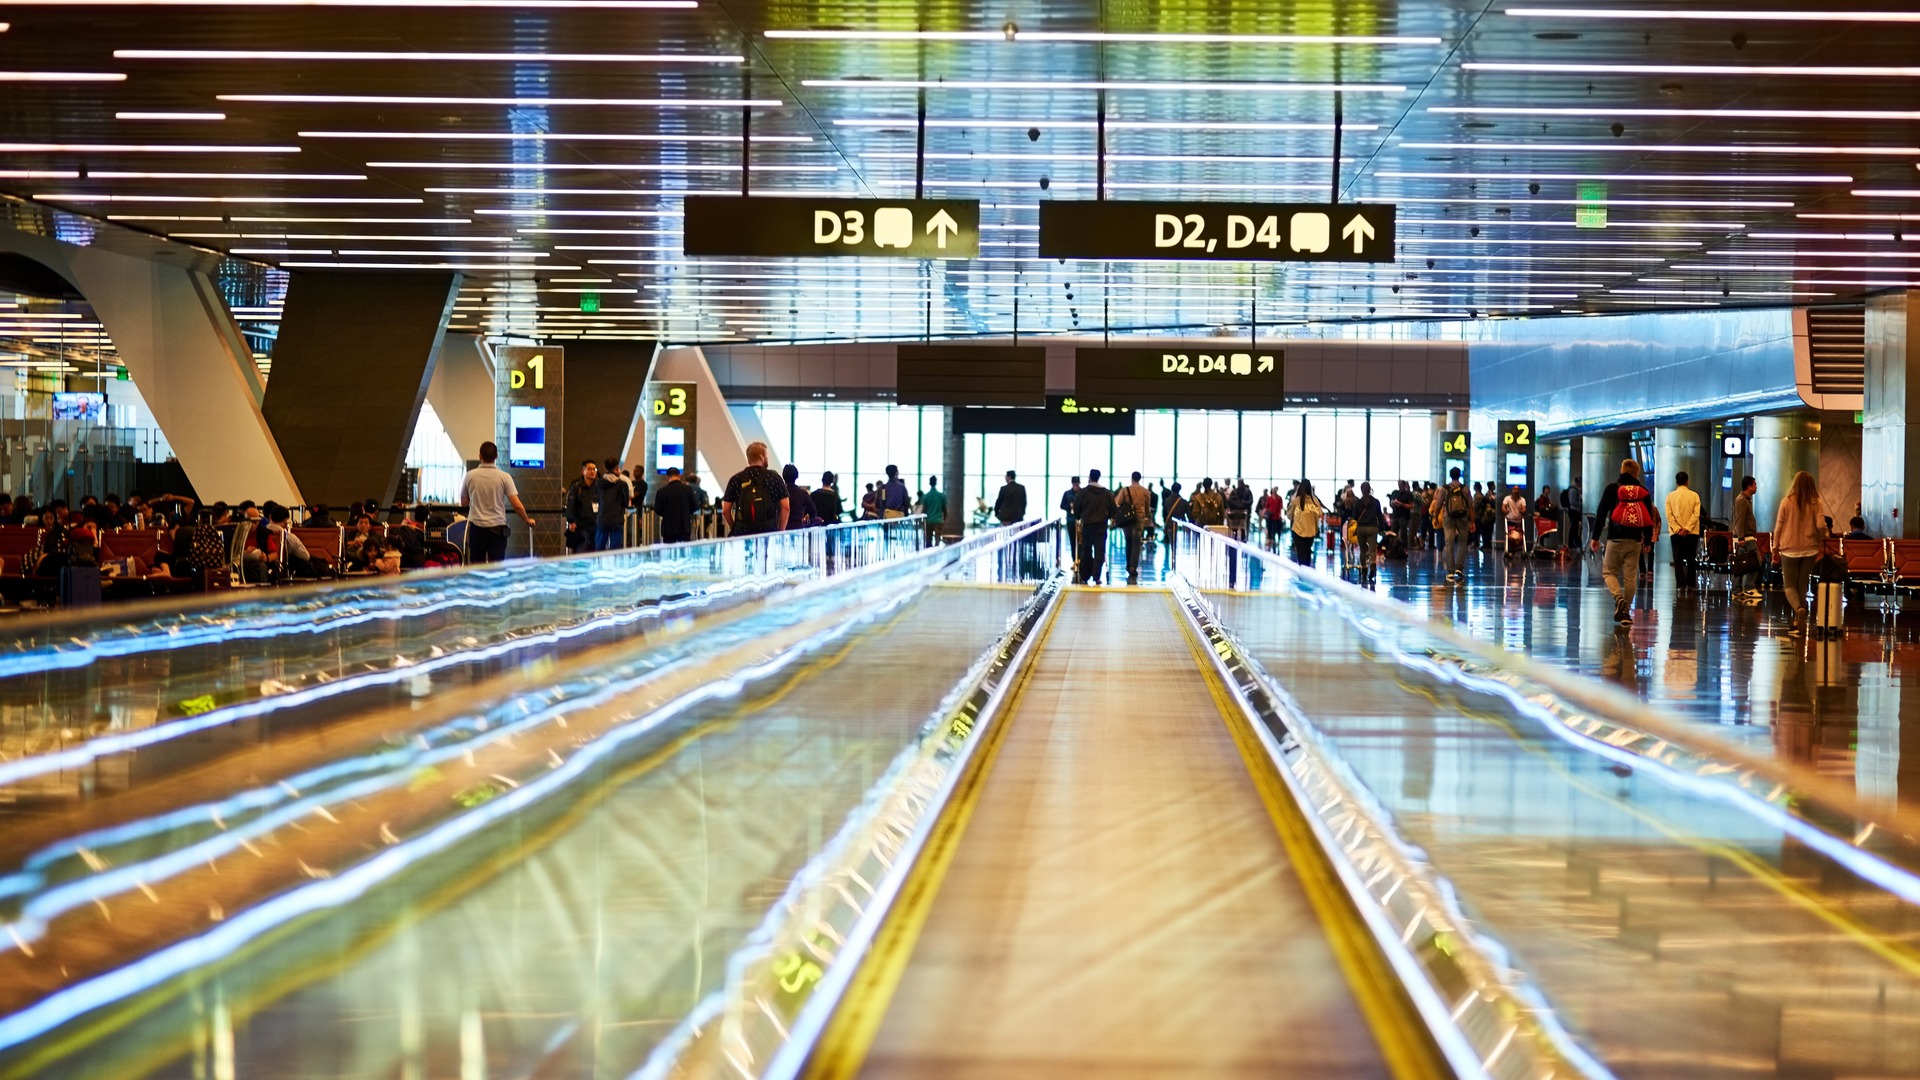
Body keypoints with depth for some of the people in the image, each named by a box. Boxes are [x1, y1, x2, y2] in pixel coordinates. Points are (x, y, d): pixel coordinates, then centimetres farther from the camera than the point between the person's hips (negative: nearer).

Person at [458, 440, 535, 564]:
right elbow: (517, 505, -10)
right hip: (497, 528, -1)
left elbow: (464, 503, 9)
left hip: (476, 527, 1)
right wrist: (528, 520, 7)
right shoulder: (504, 477, -6)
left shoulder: (470, 476, -2)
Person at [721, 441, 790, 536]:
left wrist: (734, 529, 17)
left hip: (742, 534, 1)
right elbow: (785, 507, -2)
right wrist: (780, 531, 5)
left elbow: (725, 510, 4)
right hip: (769, 532, -1)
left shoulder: (736, 479, 5)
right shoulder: (774, 477, 2)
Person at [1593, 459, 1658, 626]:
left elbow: (1602, 513, -3)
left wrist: (1596, 537, 1)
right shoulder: (1643, 491, 6)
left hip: (1616, 538, -2)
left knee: (1609, 571, 8)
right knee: (1631, 575, 6)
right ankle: (1625, 611, 6)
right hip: (1635, 539, 2)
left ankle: (1619, 598, -17)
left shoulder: (1612, 488, 0)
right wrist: (1648, 540, 17)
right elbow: (1650, 517, 9)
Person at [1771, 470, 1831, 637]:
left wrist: (1776, 548, 7)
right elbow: (1821, 526, -12)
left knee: (1790, 585, 5)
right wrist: (1823, 537, 11)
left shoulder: (1787, 502, -6)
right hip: (1809, 549, 2)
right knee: (1802, 585, 13)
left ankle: (1799, 608, -25)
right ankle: (1797, 622, 14)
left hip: (1789, 549, -2)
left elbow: (1778, 527, -2)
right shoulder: (1817, 503, -4)